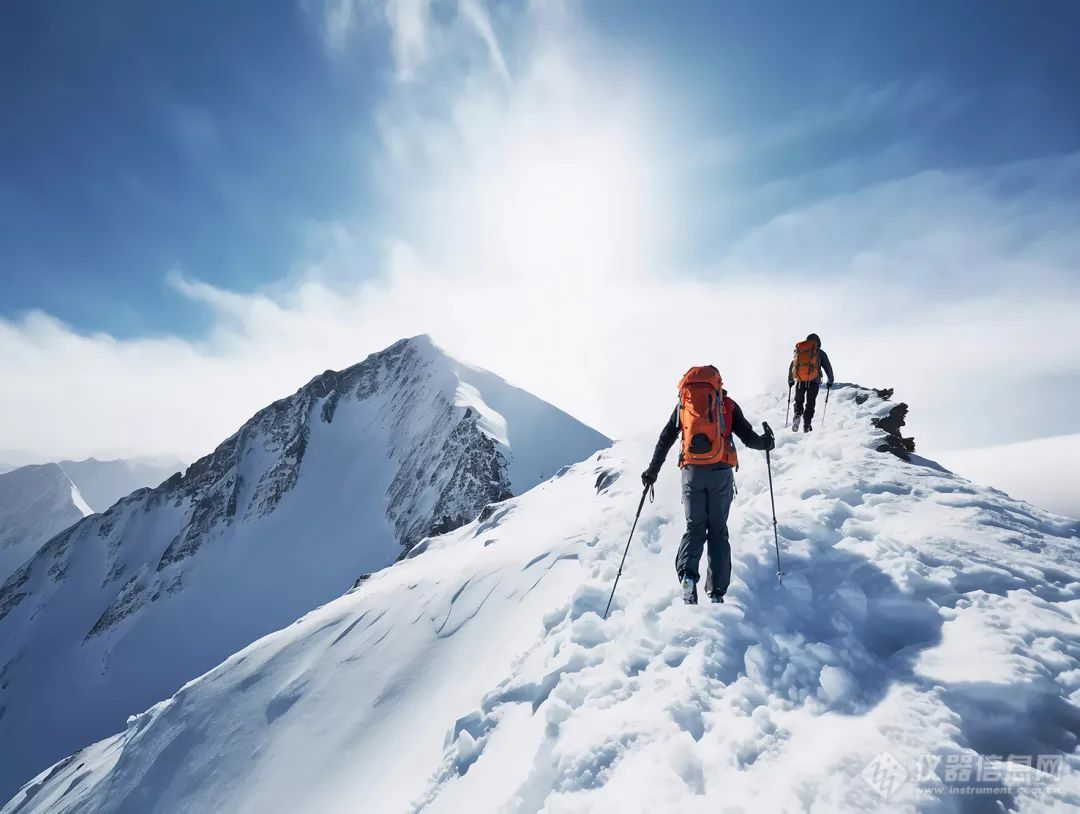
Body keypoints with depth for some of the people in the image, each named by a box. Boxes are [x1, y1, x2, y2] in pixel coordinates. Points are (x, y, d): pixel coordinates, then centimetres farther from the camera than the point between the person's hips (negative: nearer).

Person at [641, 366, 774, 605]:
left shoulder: (683, 404, 9)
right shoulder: (728, 405, 5)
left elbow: (665, 440, 8)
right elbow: (748, 438, 3)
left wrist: (652, 471, 15)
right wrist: (765, 443, 25)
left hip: (692, 473, 1)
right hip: (721, 473, -1)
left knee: (695, 526, 12)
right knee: (718, 530, 11)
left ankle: (687, 574, -13)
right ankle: (716, 591, 6)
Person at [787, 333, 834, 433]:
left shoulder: (798, 351, 15)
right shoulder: (820, 353, 8)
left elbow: (791, 367, 21)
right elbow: (828, 367, 9)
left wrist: (790, 380, 33)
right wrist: (830, 381, 23)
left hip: (800, 381, 1)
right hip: (814, 381, -1)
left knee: (798, 401, 15)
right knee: (810, 404, 9)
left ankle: (797, 415, -13)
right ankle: (807, 425, 4)